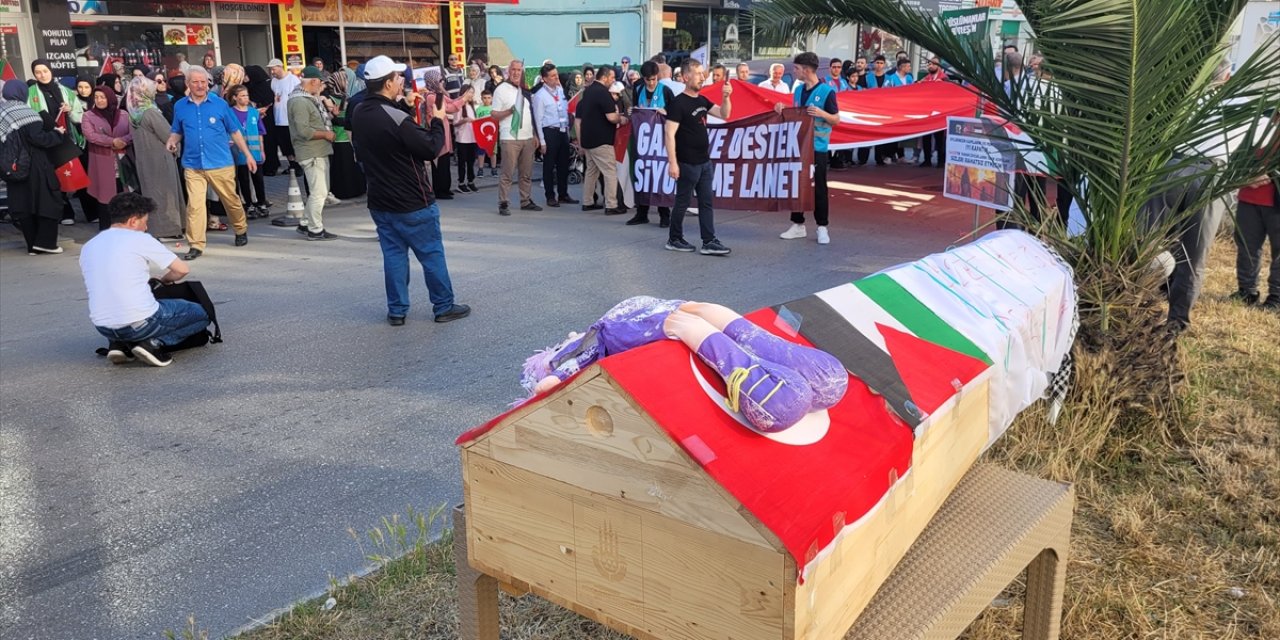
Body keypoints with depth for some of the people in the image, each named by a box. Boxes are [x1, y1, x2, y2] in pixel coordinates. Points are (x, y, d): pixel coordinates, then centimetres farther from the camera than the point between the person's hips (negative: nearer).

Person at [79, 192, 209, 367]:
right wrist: (163, 279, 23)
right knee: (201, 314, 13)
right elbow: (182, 269, 1)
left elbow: (97, 288, 21)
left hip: (103, 327, 7)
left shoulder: (87, 248, 11)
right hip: (140, 323, -6)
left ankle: (120, 344, 13)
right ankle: (154, 343, -5)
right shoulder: (140, 239, -5)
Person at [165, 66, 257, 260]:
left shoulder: (220, 104, 1)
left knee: (231, 200, 12)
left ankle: (241, 231, 37)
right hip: (193, 165, 1)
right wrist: (172, 141, -6)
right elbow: (177, 131, 17)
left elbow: (235, 131, 7)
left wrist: (248, 155, 5)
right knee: (194, 205, -8)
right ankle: (196, 245, -2)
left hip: (221, 164, -1)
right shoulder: (180, 106, 5)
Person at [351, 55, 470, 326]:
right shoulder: (397, 119, -24)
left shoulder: (361, 113, 0)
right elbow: (431, 149, -18)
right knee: (432, 254, 6)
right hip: (412, 203, -7)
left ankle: (397, 311, 15)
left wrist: (404, 106, 9)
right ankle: (444, 306, 15)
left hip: (380, 202, 7)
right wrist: (437, 121, -3)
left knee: (394, 255, 12)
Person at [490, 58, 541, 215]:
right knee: (508, 174, -6)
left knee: (527, 174, 10)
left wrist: (535, 135, 16)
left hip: (527, 138, 6)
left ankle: (526, 201, 18)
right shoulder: (501, 90, -2)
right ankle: (503, 204, -1)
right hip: (510, 138, -6)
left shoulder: (524, 90, 15)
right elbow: (494, 115, -5)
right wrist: (510, 111, -21)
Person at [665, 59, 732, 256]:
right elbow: (670, 134, -17)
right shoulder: (678, 103, -13)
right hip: (687, 163, -8)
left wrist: (726, 97, -5)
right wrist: (672, 162, -22)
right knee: (683, 202, 2)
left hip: (704, 162, 8)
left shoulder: (702, 100, 11)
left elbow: (724, 115, 13)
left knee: (706, 202, 6)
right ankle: (674, 240, 15)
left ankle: (709, 242, 8)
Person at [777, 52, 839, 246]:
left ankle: (822, 227, 8)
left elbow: (836, 120, -8)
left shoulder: (826, 91, -9)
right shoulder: (798, 90, 10)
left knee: (819, 188, 0)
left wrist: (822, 113, -25)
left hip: (817, 147, -6)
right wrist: (783, 109, 3)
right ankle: (797, 225, 18)